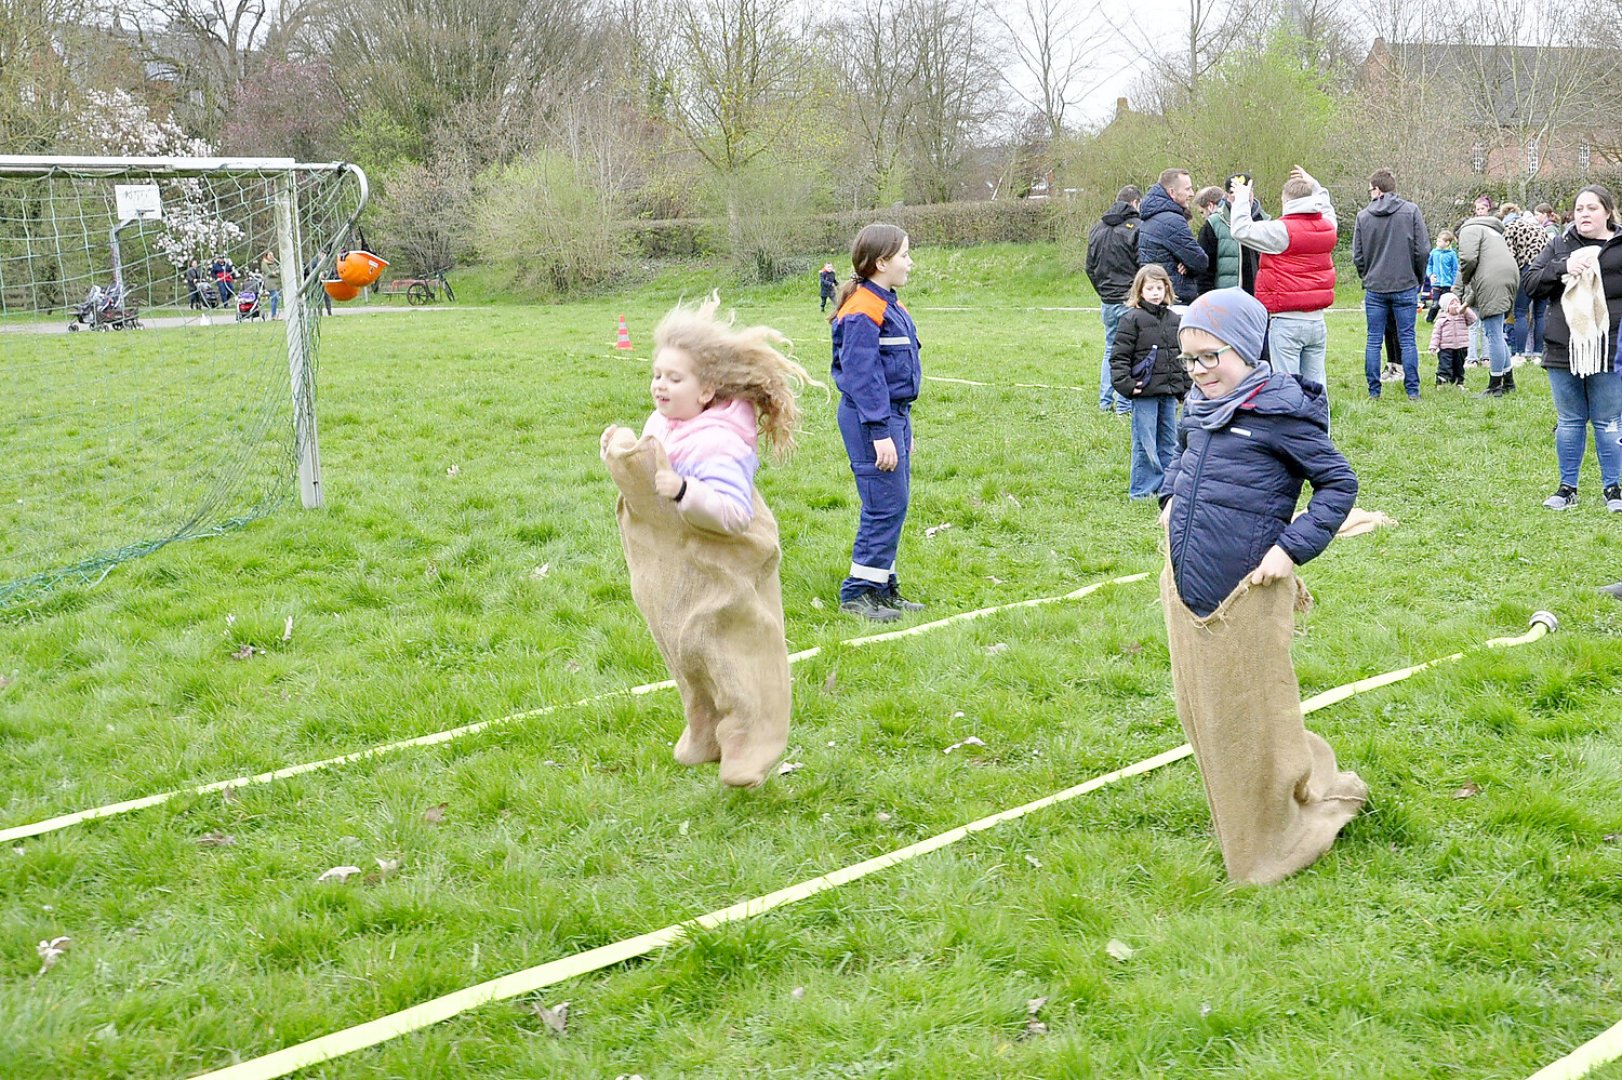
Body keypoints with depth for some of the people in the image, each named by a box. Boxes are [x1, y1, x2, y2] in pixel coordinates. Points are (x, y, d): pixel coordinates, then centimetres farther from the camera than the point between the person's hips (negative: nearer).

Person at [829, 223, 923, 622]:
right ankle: (858, 592, 0)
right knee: (885, 505, -8)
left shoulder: (888, 306, 15)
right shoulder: (863, 313, -17)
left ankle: (883, 587, 22)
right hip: (870, 417, -10)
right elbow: (862, 376, -20)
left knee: (896, 503, 13)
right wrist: (880, 433, -22)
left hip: (895, 413, 10)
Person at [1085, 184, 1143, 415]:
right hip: (1130, 300, -6)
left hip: (1107, 300, 6)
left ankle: (1105, 401, 19)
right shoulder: (1136, 227, -12)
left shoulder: (1097, 228, 11)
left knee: (1110, 349, 17)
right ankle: (1124, 404, 1)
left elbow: (1090, 267, 15)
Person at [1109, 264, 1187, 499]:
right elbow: (1119, 356, -8)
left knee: (1169, 442, 12)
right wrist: (1125, 384, -15)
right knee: (1145, 444, -3)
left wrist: (1186, 387, 16)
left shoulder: (1174, 319, 11)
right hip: (1144, 392, -6)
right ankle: (1141, 490, 6)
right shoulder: (1132, 319, -7)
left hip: (1169, 392, 6)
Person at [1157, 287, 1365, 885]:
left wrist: (1292, 548, -17)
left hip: (1244, 598, -7)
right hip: (1186, 590, 8)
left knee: (1254, 724, 5)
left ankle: (1272, 845, 22)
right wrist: (1170, 499, 13)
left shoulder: (1280, 410, -14)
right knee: (1202, 716, 17)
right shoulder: (1200, 409, 7)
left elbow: (1339, 482, -11)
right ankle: (1237, 827, 35)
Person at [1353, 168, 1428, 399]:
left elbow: (1357, 256, 2)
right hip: (1406, 286, -1)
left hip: (1375, 287, 1)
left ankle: (1374, 391, 8)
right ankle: (1412, 390, 5)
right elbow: (1422, 251, -4)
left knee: (1374, 341, 7)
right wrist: (1418, 279, 10)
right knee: (1407, 340, 4)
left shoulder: (1363, 216, 0)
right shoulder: (1411, 211, -3)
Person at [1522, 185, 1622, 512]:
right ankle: (1567, 487, 21)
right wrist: (1563, 268, -12)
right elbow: (1530, 282, 2)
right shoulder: (1559, 246, 9)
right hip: (1563, 350, 3)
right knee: (1569, 422, 11)